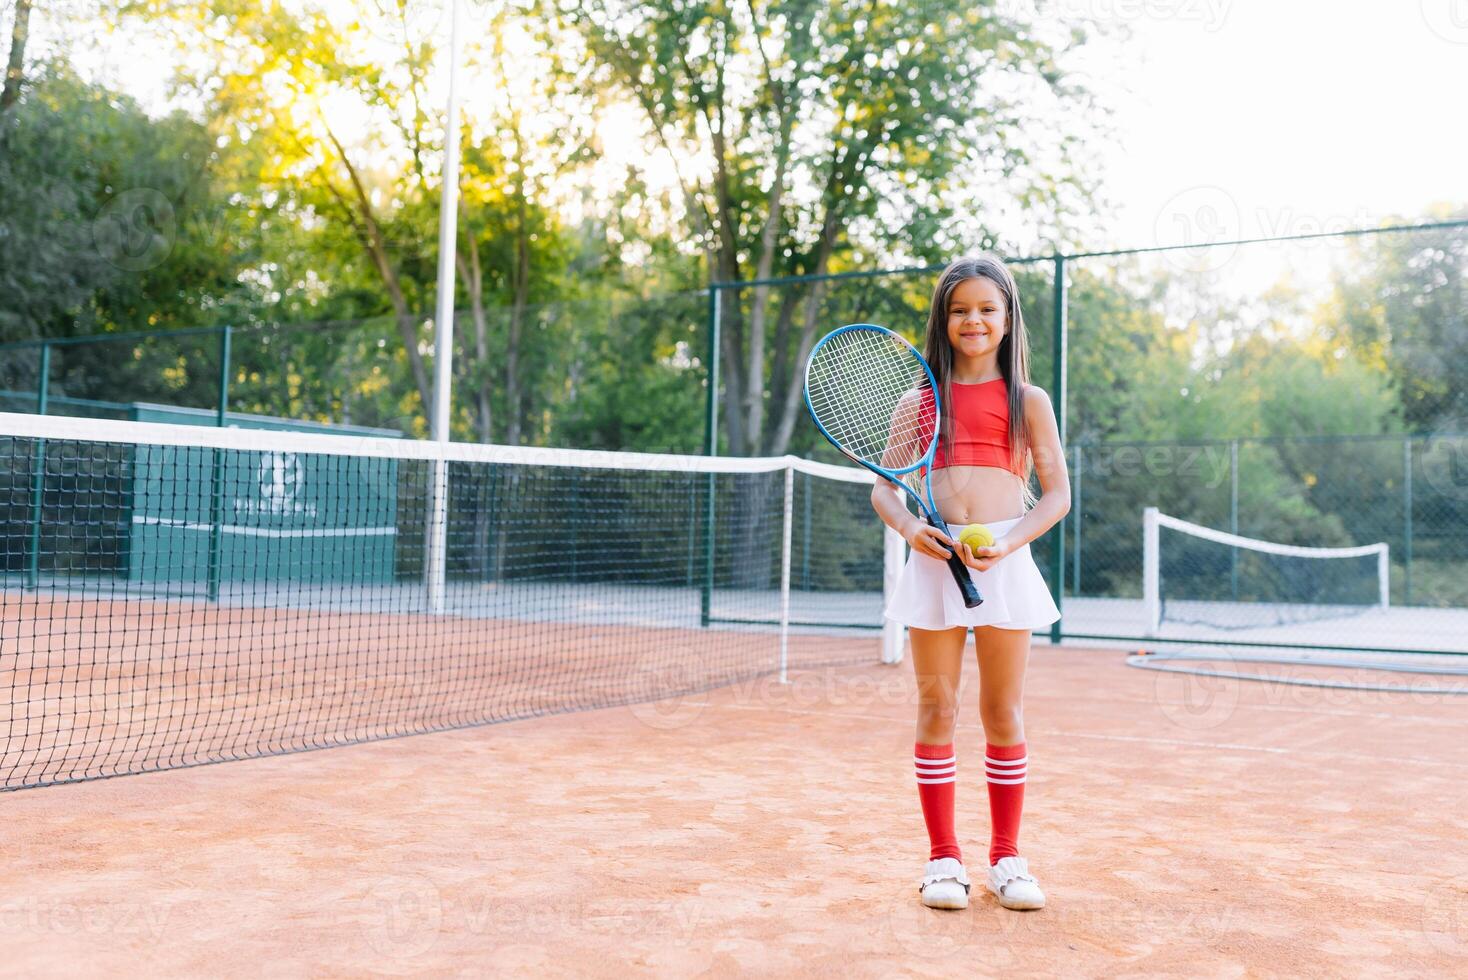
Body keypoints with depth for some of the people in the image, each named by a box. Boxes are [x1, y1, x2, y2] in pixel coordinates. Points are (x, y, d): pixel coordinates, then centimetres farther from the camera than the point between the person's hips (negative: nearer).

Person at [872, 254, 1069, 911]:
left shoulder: (1027, 401, 9)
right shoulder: (919, 399, 11)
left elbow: (1057, 493, 5)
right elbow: (883, 489, 10)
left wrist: (1009, 544, -12)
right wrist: (909, 526, -11)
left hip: (1004, 560, -1)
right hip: (935, 558, 1)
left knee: (1004, 712, 5)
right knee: (937, 708, 2)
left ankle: (1006, 856, 18)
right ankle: (943, 857, 13)